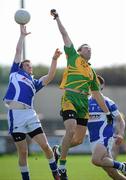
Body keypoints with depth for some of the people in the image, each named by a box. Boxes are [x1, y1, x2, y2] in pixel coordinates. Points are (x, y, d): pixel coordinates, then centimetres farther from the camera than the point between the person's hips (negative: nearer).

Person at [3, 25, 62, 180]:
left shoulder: (34, 83, 25)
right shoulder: (15, 73, 20)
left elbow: (50, 76, 11)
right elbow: (18, 51, 21)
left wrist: (54, 59, 2)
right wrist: (22, 35, 26)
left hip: (30, 115, 3)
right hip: (16, 114, -3)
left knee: (45, 146, -2)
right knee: (23, 152, -1)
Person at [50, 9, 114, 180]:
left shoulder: (91, 71, 22)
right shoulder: (73, 57, 10)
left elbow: (97, 94, 25)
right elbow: (65, 35, 10)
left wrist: (107, 112, 22)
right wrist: (57, 18, 10)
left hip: (83, 104, 6)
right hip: (70, 99, -6)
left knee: (79, 139, 4)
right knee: (71, 131, -22)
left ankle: (58, 149, 32)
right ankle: (62, 166, -11)